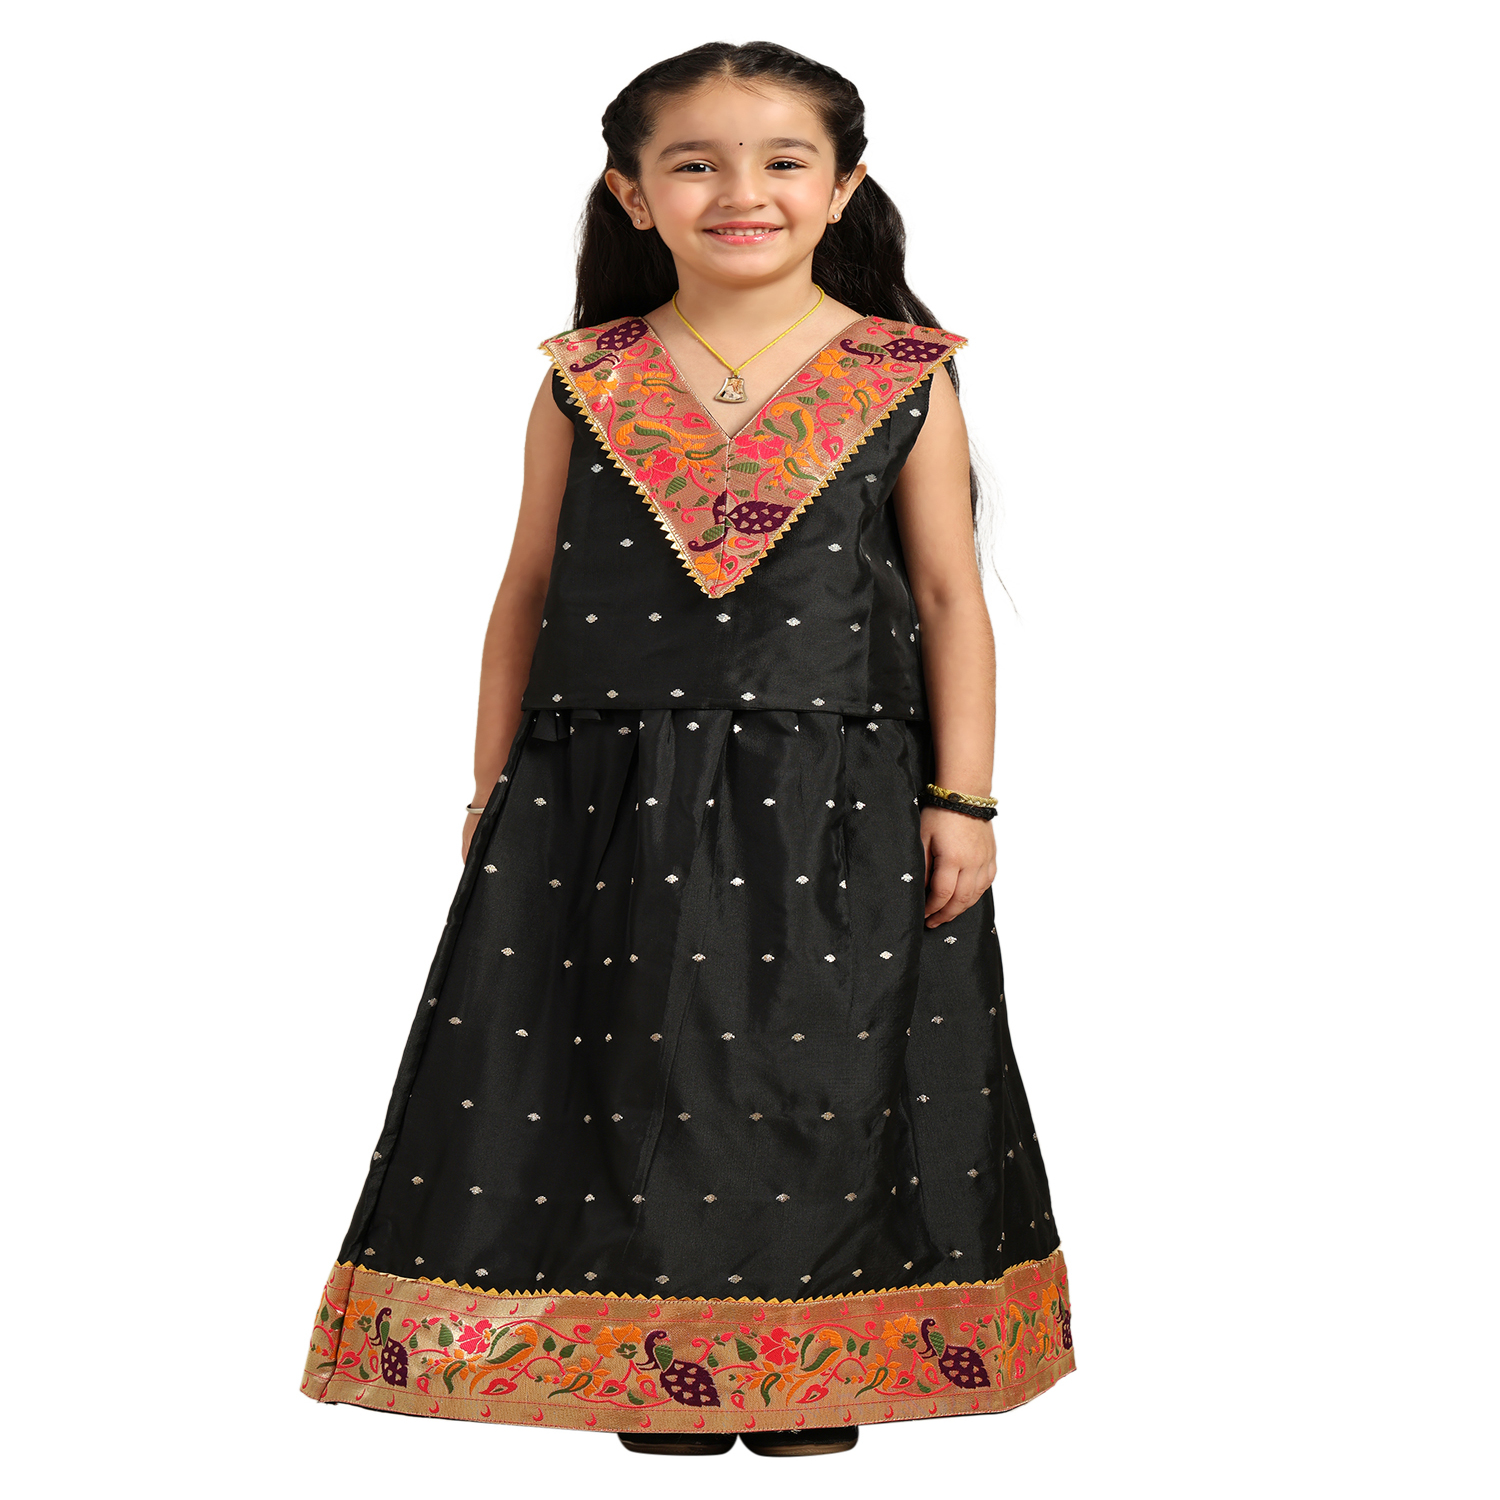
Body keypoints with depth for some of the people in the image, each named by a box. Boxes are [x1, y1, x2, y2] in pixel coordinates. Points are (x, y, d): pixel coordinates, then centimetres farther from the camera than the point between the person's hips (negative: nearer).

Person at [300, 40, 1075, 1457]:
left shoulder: (904, 380, 1)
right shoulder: (585, 382, 4)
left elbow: (949, 597, 2)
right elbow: (529, 590, 10)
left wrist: (961, 796, -3)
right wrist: (494, 788, 9)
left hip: (835, 797, -1)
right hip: (612, 800, 1)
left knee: (828, 1087, 4)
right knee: (635, 1076, 4)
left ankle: (817, 1372, 21)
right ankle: (655, 1365, 20)